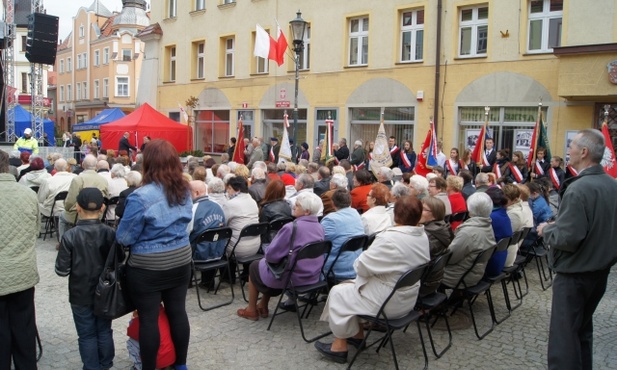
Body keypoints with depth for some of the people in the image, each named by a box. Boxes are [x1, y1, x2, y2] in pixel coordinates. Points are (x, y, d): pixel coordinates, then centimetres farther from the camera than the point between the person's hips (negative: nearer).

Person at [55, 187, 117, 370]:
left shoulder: (70, 236, -16)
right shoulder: (110, 233, -10)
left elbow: (62, 270, -14)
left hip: (80, 295, -2)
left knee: (87, 335, 11)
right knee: (104, 331, 17)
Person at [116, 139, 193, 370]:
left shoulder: (141, 196, -21)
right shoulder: (185, 191, 0)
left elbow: (124, 237, -14)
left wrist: (143, 233, 5)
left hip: (148, 267, -6)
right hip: (180, 261, 6)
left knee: (148, 318, 7)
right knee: (177, 312, 15)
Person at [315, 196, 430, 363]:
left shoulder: (389, 238, -27)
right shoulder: (423, 236, -1)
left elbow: (361, 266, -20)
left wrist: (359, 260, 2)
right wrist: (371, 258, 10)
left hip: (388, 302, -8)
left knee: (338, 292, 7)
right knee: (352, 286, 23)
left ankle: (340, 346, 15)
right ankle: (358, 335, 30)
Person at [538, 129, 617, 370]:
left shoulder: (578, 189, -24)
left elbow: (567, 239, -27)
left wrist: (546, 229, -8)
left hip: (575, 273, -9)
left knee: (564, 334, 1)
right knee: (583, 328, 22)